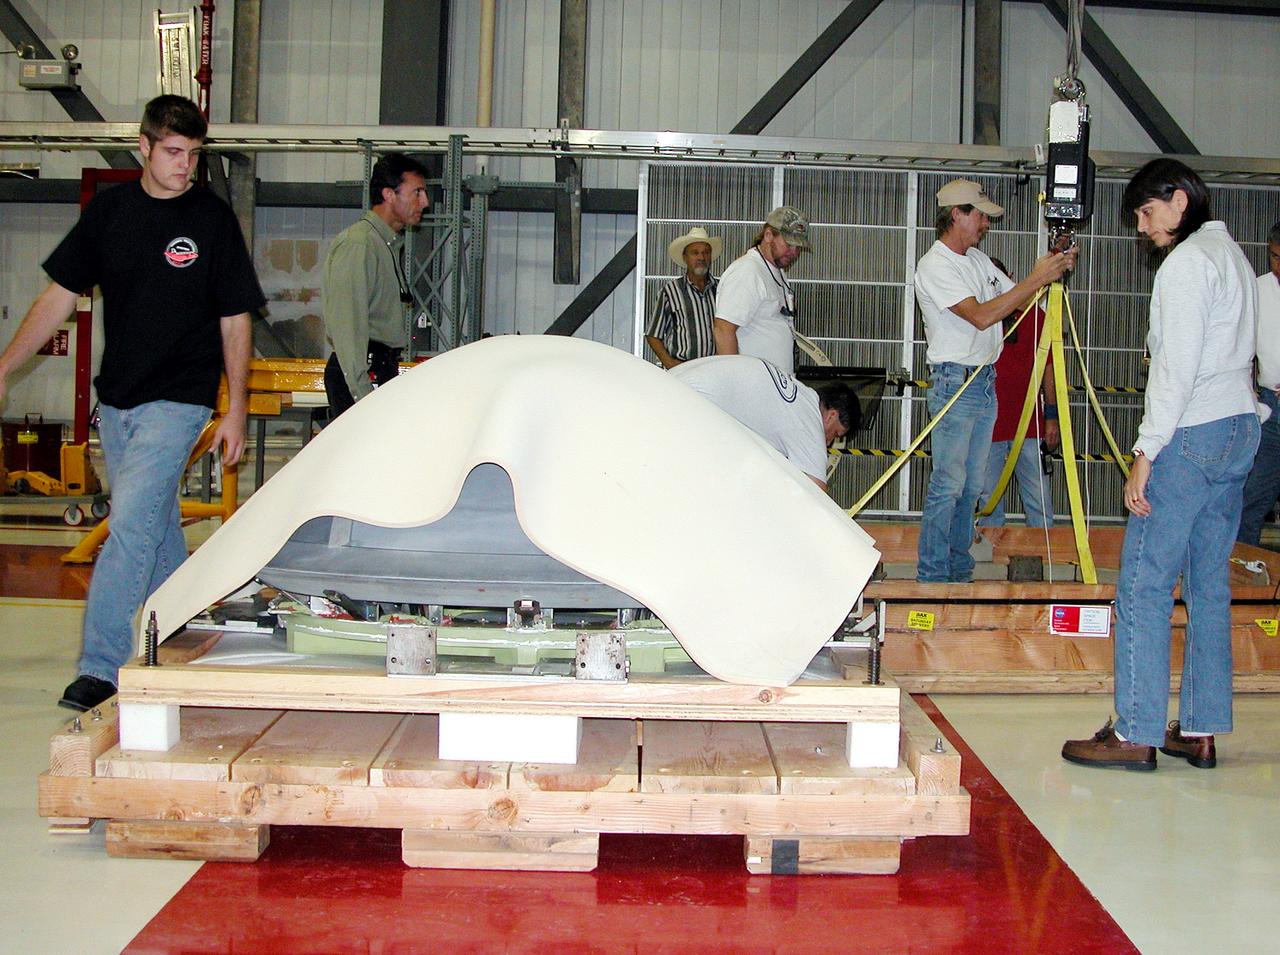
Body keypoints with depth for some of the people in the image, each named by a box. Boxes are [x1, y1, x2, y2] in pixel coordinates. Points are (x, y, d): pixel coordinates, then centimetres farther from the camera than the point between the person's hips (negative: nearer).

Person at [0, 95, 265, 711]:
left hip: (179, 399, -5)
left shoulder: (212, 219, -5)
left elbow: (235, 319, -1)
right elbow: (60, 295, 10)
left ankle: (101, 668, -12)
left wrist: (236, 410, -5)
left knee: (132, 522, -14)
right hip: (116, 397, 5)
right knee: (155, 522, 15)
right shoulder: (110, 209, 5)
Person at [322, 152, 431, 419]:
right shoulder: (357, 245, -11)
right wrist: (363, 394, -22)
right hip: (363, 374, -9)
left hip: (383, 367, 9)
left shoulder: (390, 244, 20)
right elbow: (347, 328, -18)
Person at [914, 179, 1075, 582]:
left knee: (972, 485, 11)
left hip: (985, 382, 9)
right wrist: (1035, 279, -20)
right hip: (954, 382, -9)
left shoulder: (978, 259, 16)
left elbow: (1017, 298, 19)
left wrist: (1054, 269, 3)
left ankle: (959, 569, 19)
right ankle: (931, 575, -3)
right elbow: (981, 316, -22)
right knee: (948, 485, -8)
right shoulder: (935, 266, -12)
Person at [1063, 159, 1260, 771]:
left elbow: (1177, 370, -18)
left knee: (1144, 584, -6)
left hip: (1192, 436, -10)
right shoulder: (1232, 254, 18)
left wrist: (1145, 453, -18)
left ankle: (1136, 733, -5)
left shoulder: (1186, 263, -12)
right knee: (1209, 583, 10)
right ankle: (1199, 731, 14)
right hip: (1240, 429, 10)